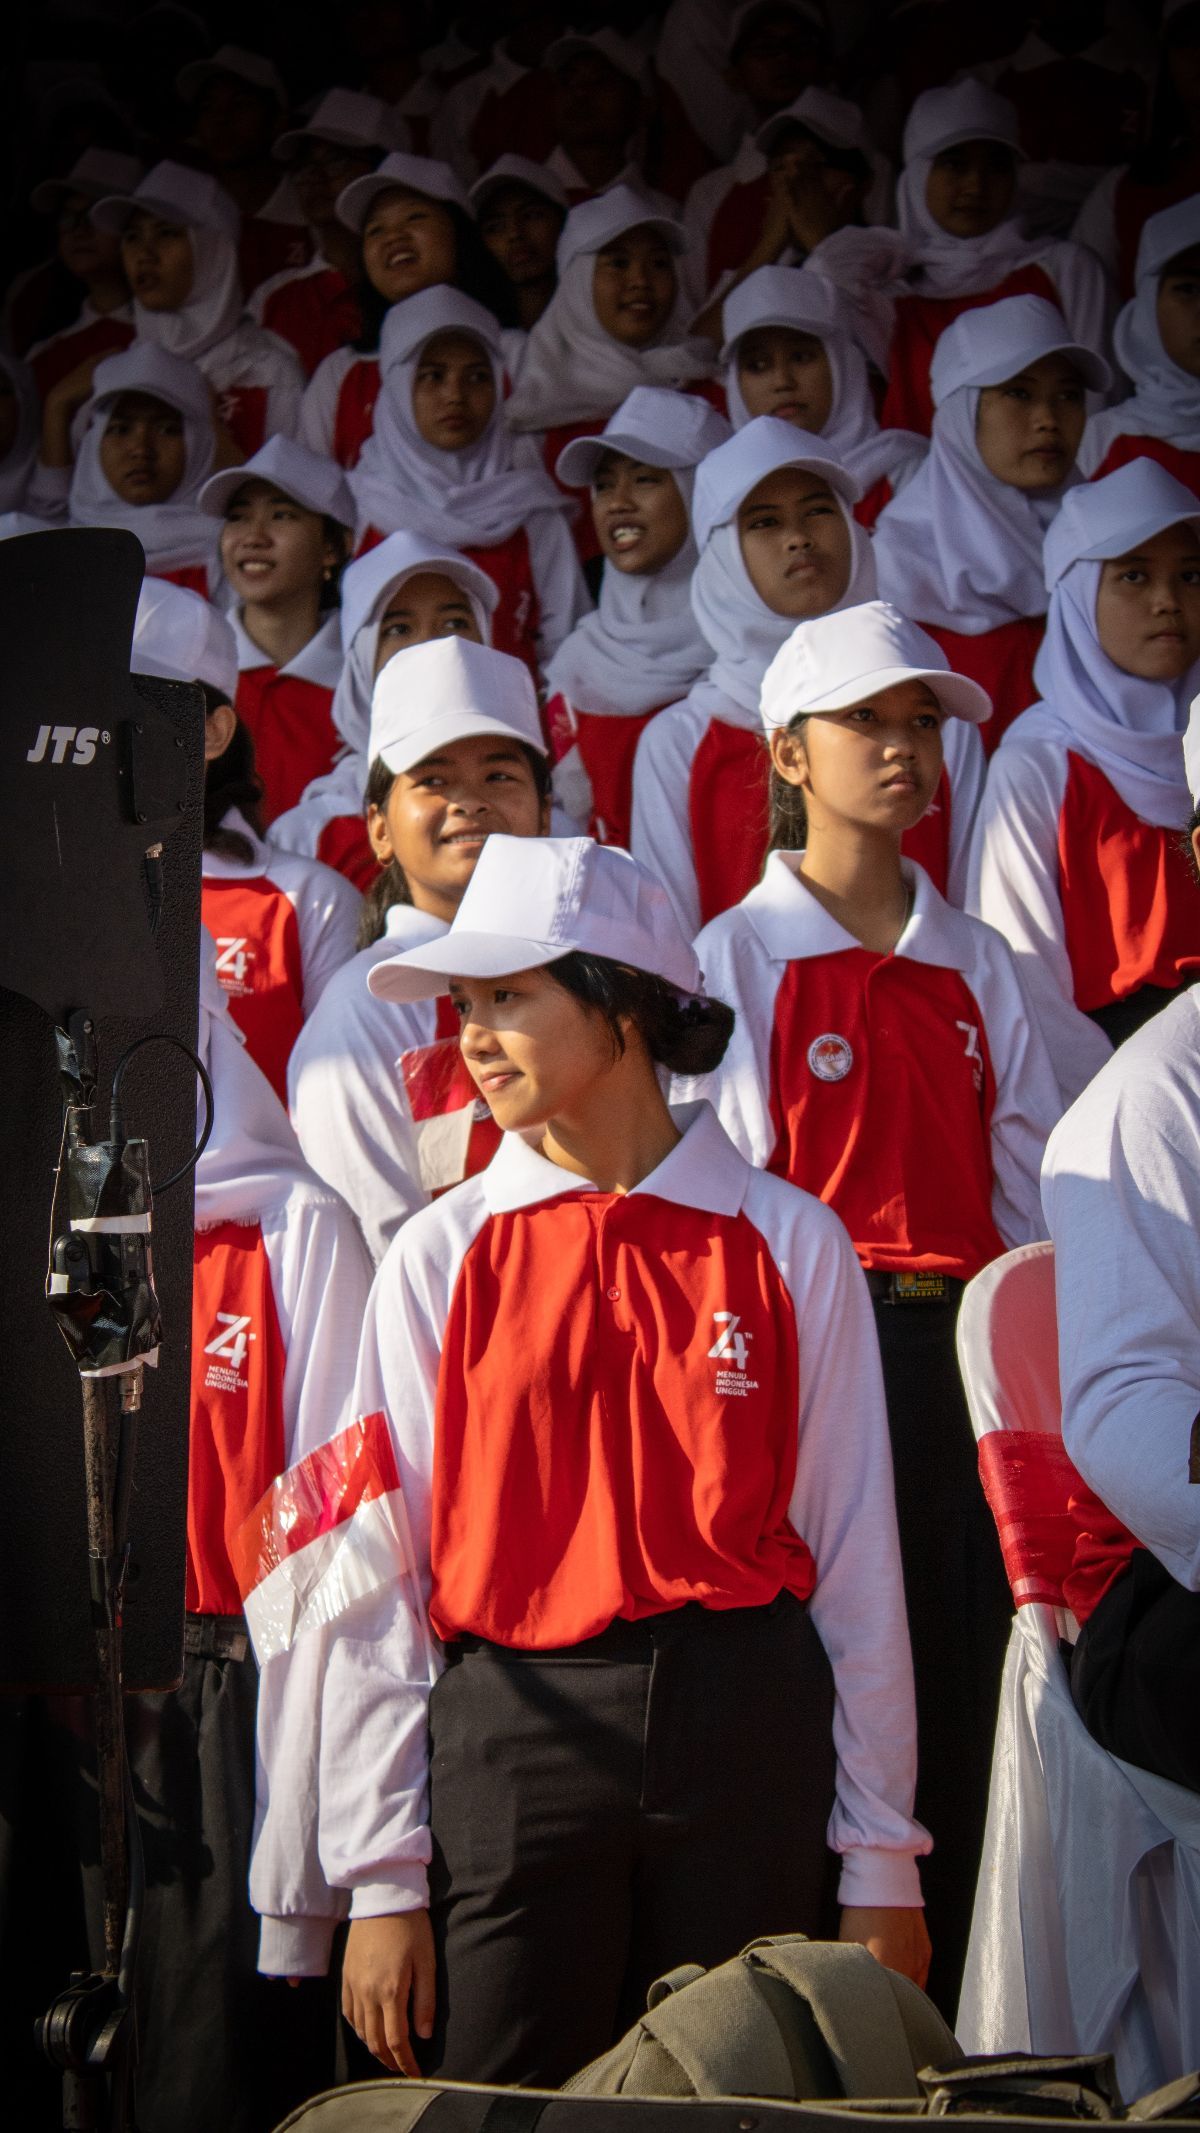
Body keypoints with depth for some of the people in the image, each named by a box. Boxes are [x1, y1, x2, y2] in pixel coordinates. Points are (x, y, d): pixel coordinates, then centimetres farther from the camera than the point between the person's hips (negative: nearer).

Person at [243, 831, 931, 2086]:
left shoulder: (790, 1244, 3)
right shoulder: (443, 1256, 4)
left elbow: (855, 1555, 5)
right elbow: (378, 1580, 4)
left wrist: (880, 1863, 3)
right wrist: (381, 1878, -1)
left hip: (747, 1745, 0)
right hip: (510, 1741, 0)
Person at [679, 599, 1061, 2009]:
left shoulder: (974, 965, 15)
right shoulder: (736, 956, 1)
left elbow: (1024, 1180, 15)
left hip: (966, 1353, 4)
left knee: (959, 1693, 2)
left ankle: (934, 2028, 9)